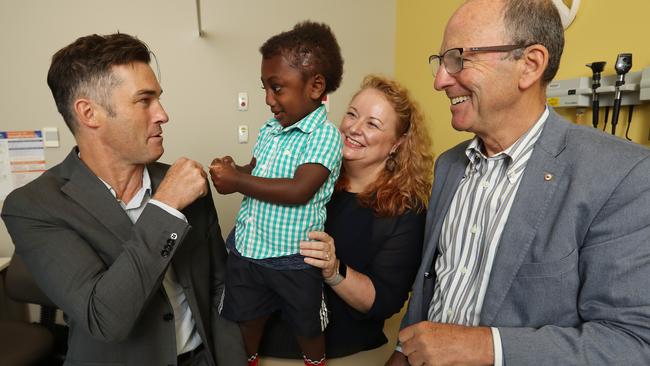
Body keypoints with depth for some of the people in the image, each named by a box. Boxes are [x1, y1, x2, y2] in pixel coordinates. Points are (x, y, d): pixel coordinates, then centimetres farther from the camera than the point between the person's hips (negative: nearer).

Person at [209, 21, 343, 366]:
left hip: (293, 258, -5)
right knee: (245, 319, 25)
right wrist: (232, 170, -9)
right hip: (246, 248, 6)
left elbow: (299, 190, -29)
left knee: (307, 327, 20)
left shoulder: (325, 135, -19)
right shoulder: (269, 129, 2)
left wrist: (237, 181, -23)